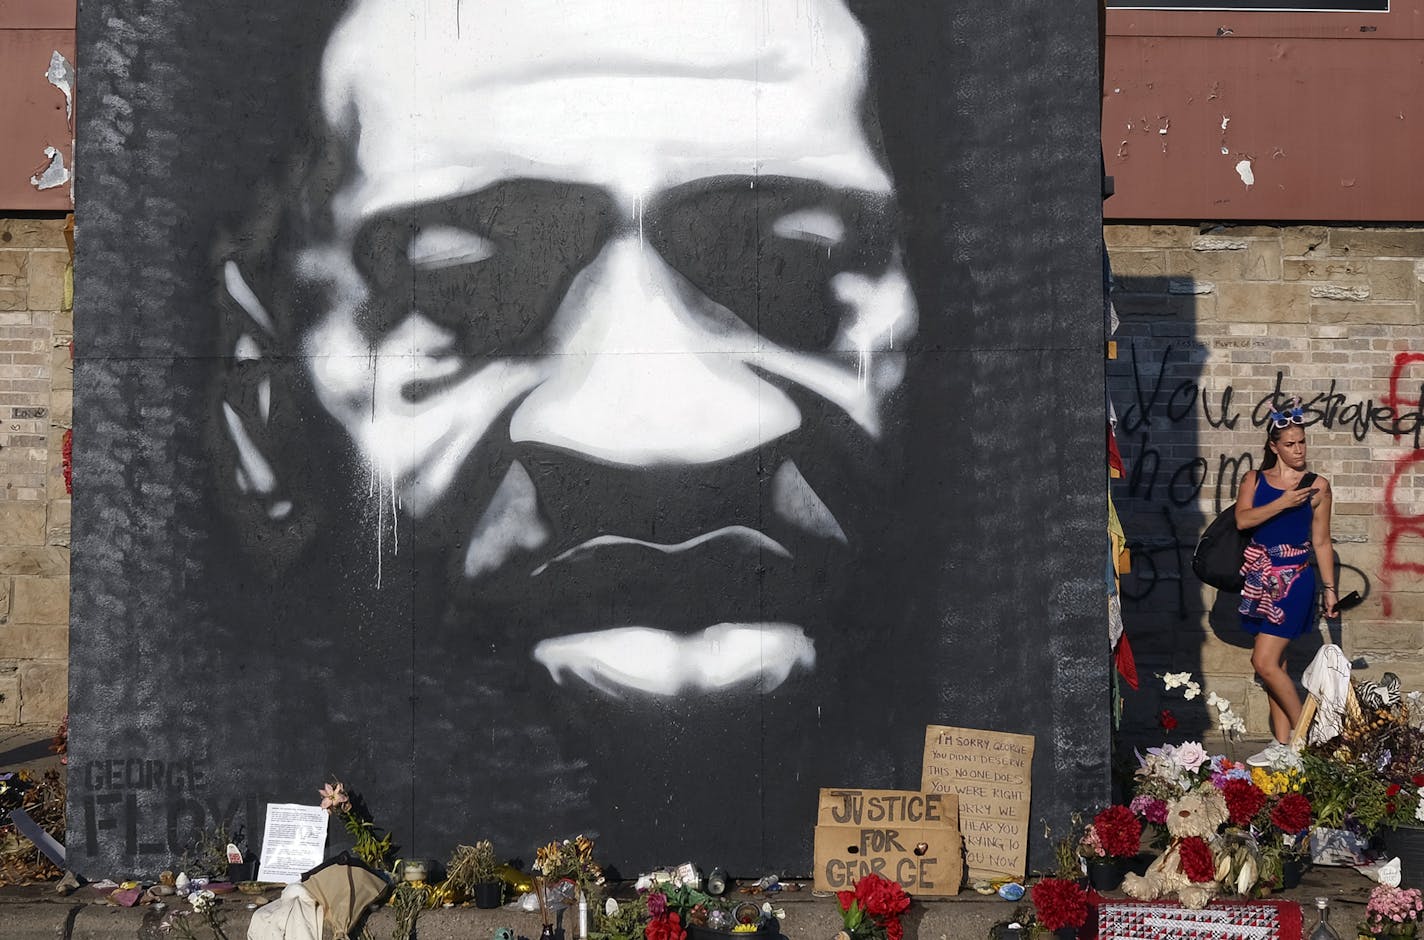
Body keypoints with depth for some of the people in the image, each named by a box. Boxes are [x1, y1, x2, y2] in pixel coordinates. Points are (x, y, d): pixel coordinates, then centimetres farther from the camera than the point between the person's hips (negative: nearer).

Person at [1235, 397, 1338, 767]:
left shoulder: (1316, 485, 1)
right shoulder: (1255, 480, 7)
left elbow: (1321, 542, 4)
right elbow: (1242, 519, -10)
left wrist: (1329, 588, 4)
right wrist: (1283, 503, -19)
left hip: (1294, 578, -4)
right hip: (1262, 579, 4)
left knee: (1265, 662, -12)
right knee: (1274, 664, 8)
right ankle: (1283, 744, 15)